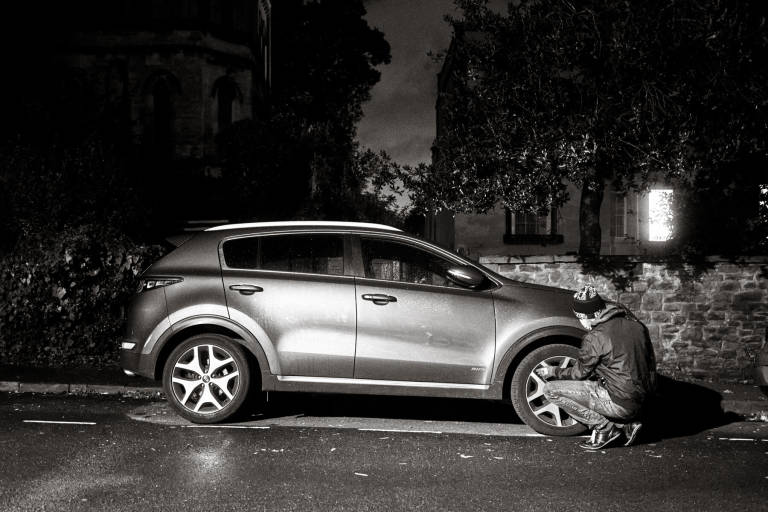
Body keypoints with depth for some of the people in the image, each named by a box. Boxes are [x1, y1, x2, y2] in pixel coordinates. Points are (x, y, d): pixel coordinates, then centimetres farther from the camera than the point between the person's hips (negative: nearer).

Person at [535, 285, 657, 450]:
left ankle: (604, 427, -3)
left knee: (551, 390, -5)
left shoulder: (595, 337, -16)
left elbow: (579, 373, -2)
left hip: (621, 403, -8)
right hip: (642, 399, 8)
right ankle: (627, 423, 14)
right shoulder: (634, 323, 5)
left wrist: (553, 371, 16)